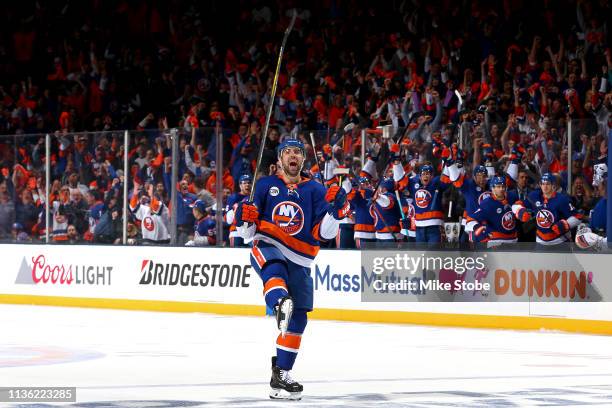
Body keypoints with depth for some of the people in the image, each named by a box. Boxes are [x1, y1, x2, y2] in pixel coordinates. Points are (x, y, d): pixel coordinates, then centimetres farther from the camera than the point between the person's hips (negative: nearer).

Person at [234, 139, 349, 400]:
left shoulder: (316, 191, 10)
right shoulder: (265, 185, 8)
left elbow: (323, 233, 1)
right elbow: (248, 233, 9)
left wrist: (335, 210, -16)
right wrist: (244, 220, -14)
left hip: (299, 261, 3)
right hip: (267, 249, -3)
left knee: (298, 318, 0)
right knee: (274, 268, -39)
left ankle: (280, 376, 9)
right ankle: (280, 305, -70)